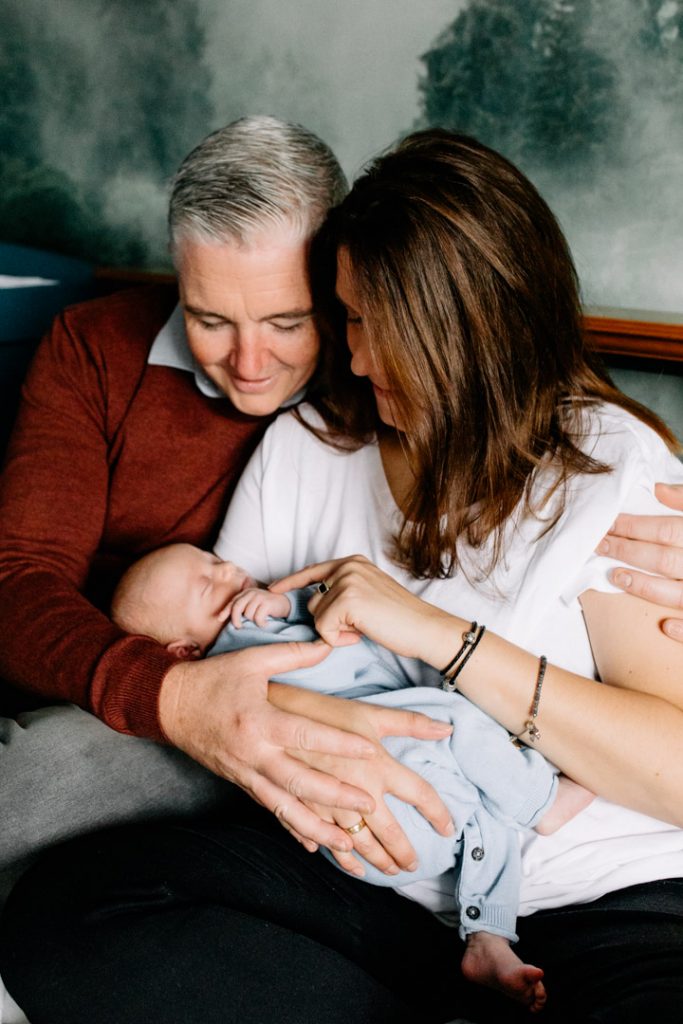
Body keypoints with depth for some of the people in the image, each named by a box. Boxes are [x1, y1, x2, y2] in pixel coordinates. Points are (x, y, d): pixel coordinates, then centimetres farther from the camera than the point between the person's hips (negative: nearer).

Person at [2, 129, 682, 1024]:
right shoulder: (305, 445, 7)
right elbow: (205, 659, 8)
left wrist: (439, 633, -19)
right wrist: (295, 747, -14)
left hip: (598, 893, -4)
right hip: (374, 876, 5)